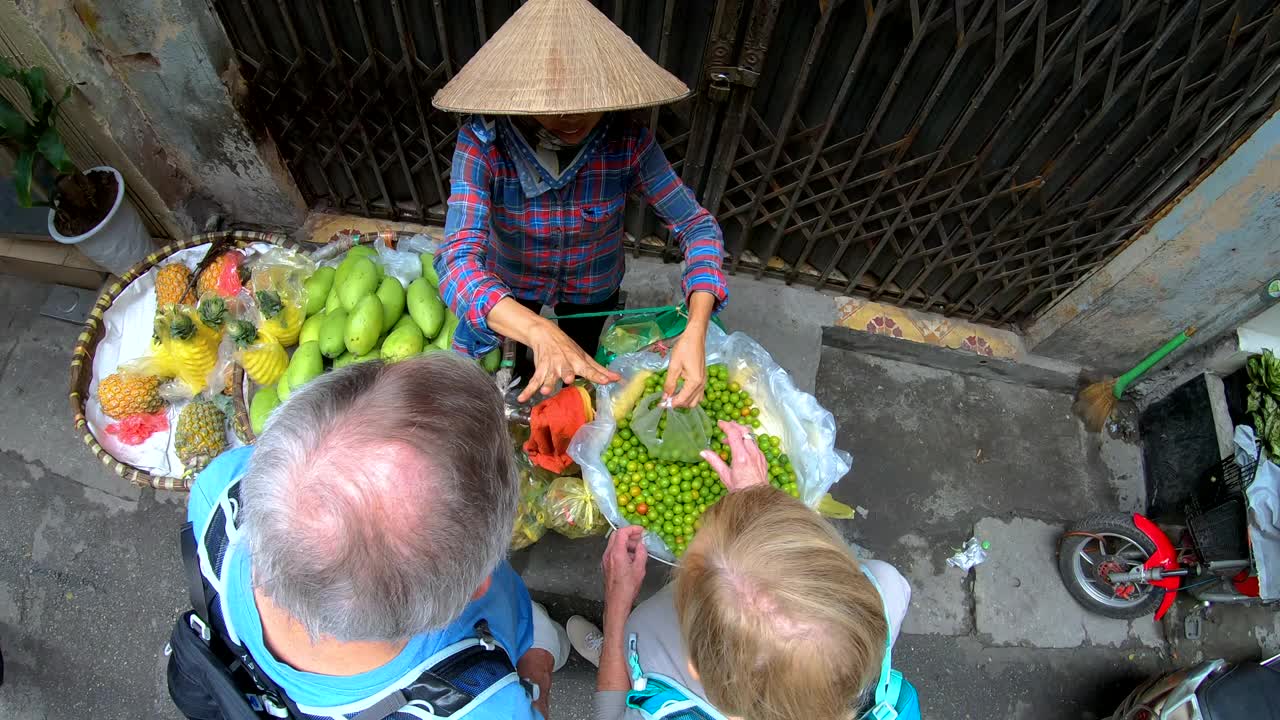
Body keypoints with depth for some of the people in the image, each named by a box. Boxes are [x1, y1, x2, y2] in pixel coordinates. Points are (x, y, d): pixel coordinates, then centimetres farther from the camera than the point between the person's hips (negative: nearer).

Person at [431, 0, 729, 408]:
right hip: (513, 282, 0)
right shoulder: (483, 141, -33)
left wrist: (695, 331, -44)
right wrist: (540, 332, -63)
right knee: (520, 366, 30)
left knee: (583, 363, 29)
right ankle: (520, 403, 67)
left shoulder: (628, 142, -29)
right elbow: (458, 259, -43)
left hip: (593, 286, 1)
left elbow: (697, 225, -26)